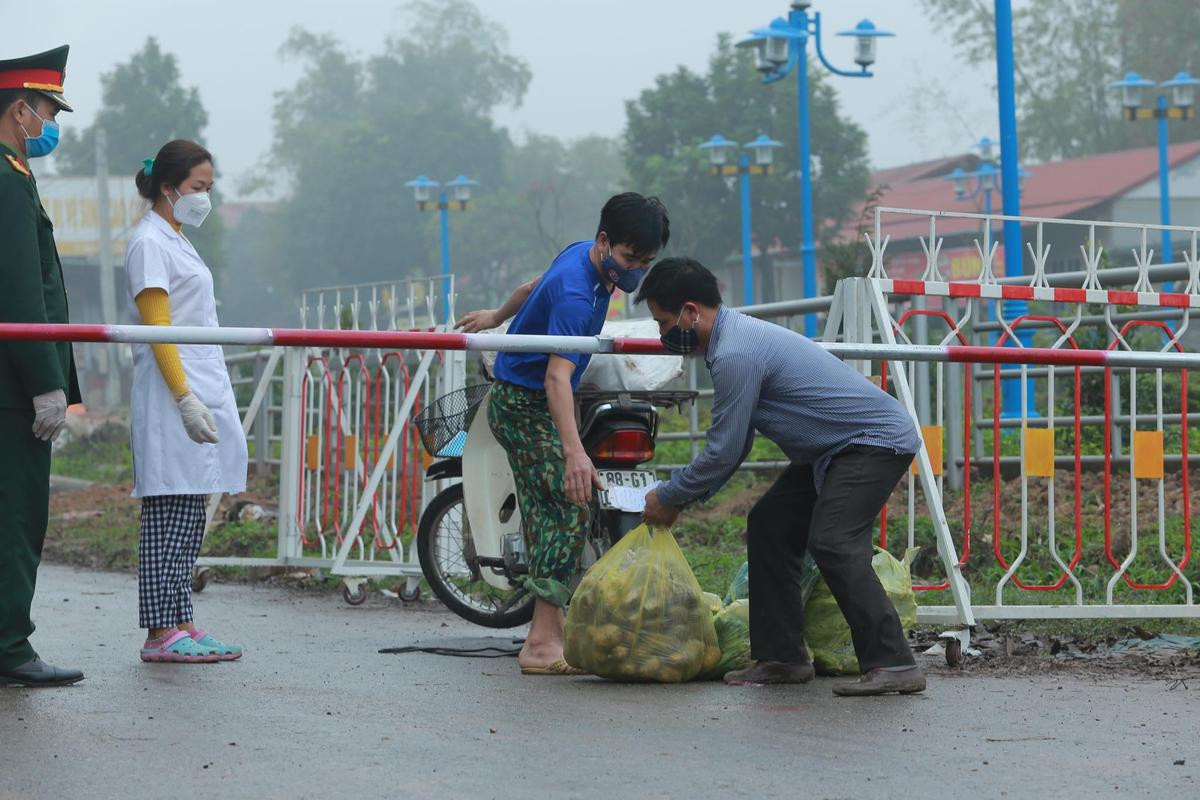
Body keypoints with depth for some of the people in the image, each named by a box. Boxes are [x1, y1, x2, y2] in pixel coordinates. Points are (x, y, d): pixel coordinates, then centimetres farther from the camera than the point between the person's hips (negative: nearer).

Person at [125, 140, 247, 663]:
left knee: (190, 513, 8)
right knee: (170, 513, -10)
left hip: (203, 395, 10)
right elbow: (158, 328, -14)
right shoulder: (149, 243, -7)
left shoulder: (177, 242, 22)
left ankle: (180, 625, 10)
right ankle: (162, 634, -10)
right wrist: (186, 398, -21)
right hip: (170, 402, -10)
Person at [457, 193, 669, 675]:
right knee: (572, 509, -18)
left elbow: (534, 286, 22)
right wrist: (574, 452, -50)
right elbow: (558, 374, -40)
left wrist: (498, 316, 42)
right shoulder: (575, 292, -29)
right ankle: (542, 644, -23)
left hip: (525, 403, 10)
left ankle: (549, 628, 16)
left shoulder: (585, 257, 1)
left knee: (547, 514, 10)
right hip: (523, 404, -10)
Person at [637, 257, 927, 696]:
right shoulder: (736, 336, 11)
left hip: (877, 441, -11)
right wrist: (681, 496, 15)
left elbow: (724, 451, -19)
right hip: (837, 448, 11)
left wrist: (668, 496, -4)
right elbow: (733, 446, 19)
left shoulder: (736, 355, -23)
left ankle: (892, 664, -26)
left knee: (832, 542, -24)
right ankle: (781, 657, 13)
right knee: (769, 524, 11)